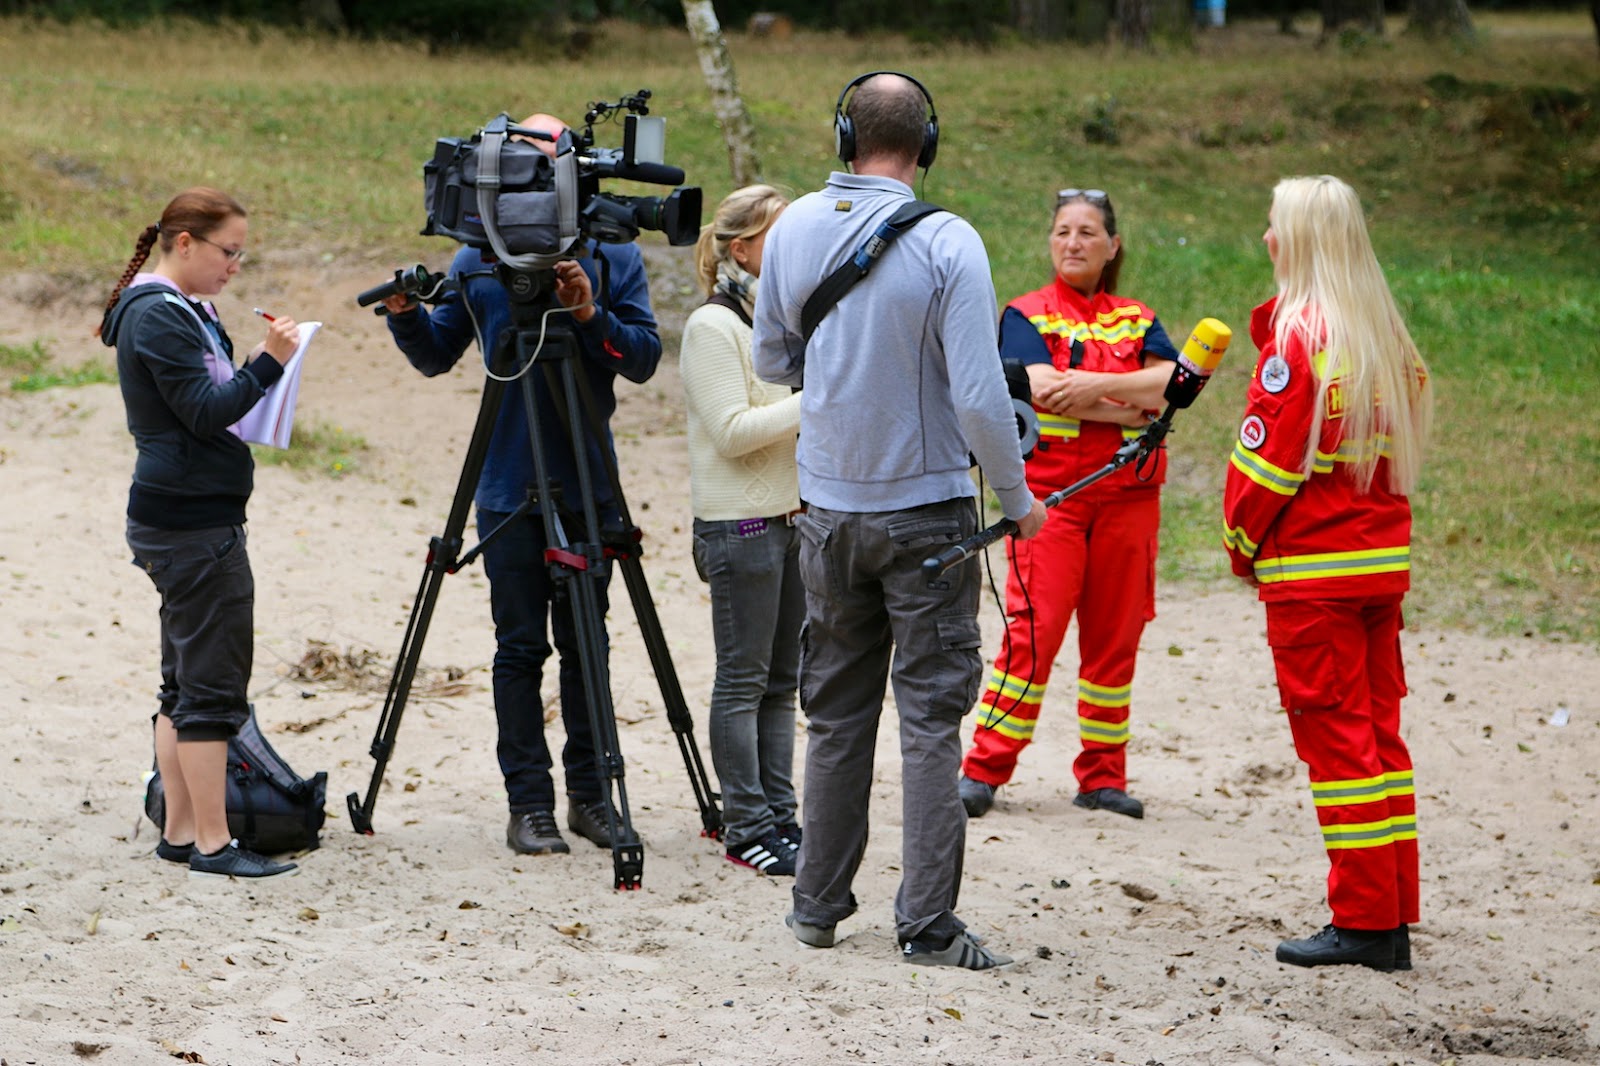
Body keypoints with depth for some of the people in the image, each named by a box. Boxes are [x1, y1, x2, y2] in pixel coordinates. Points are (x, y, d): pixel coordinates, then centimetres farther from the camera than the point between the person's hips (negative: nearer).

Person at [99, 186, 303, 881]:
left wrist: (258, 373, 9)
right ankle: (212, 847, -8)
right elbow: (206, 413, -19)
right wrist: (267, 363, -21)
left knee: (186, 682, 12)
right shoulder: (159, 316, -14)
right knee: (213, 684, -9)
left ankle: (181, 832, 16)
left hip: (183, 518, 11)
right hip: (194, 520, -11)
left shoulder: (179, 310, 17)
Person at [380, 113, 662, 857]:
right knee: (520, 647, 1)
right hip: (508, 487, 0)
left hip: (589, 487, 0)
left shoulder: (613, 256, 1)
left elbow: (645, 358, -4)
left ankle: (589, 794, 16)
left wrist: (592, 318, -20)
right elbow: (437, 356, 10)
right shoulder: (478, 260, 5)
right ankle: (529, 803, 5)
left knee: (584, 643, 7)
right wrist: (406, 315, -10)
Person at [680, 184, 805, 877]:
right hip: (739, 524, -8)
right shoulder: (712, 327, -10)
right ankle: (746, 828, 0)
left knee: (782, 678, 9)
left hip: (796, 516, 8)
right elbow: (733, 431, -18)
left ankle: (778, 815, 14)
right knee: (743, 678, -3)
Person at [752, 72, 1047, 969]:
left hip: (829, 510, 4)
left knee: (836, 710, 15)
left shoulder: (794, 231, -1)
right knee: (931, 715, 0)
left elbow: (772, 361, 11)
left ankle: (819, 905, 20)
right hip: (926, 509, -4)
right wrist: (1018, 500, -5)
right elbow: (979, 394, -17)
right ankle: (928, 923, -2)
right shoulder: (947, 243, -16)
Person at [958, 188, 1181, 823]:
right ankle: (985, 769, -6)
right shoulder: (1026, 316, 6)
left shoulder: (1138, 320, 15)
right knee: (1032, 629, -11)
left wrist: (1098, 385, -17)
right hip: (1050, 491, -3)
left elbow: (1172, 383, -4)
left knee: (1115, 637, 4)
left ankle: (1102, 776, 12)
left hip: (1128, 496, 3)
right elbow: (1044, 389, -11)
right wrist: (1136, 404, -9)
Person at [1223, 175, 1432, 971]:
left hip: (1311, 569, -7)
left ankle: (1363, 921, -5)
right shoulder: (1385, 333, 10)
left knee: (1335, 734, -5)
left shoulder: (1299, 335, -12)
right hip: (1382, 561, 7)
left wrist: (1242, 541, 0)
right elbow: (1399, 446, 13)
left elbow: (1267, 456, -13)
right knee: (1378, 729, 11)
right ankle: (1394, 914, 13)